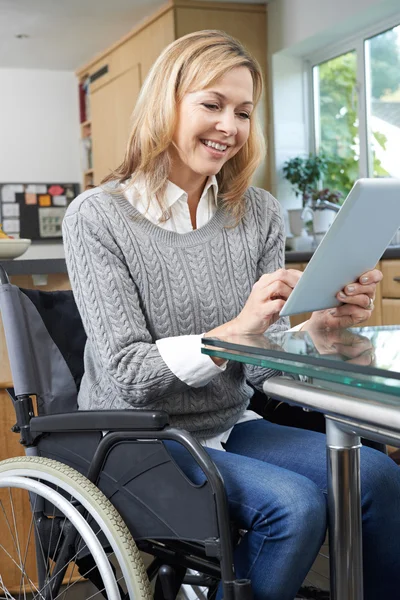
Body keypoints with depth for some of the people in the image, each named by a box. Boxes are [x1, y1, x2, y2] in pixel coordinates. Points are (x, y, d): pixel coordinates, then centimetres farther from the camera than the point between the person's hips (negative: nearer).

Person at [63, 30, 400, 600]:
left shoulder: (258, 213, 4)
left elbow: (258, 368, 1)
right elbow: (127, 375, -16)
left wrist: (319, 325, -20)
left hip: (229, 427, 5)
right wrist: (234, 330, -31)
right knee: (293, 502, -26)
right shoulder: (97, 217, -10)